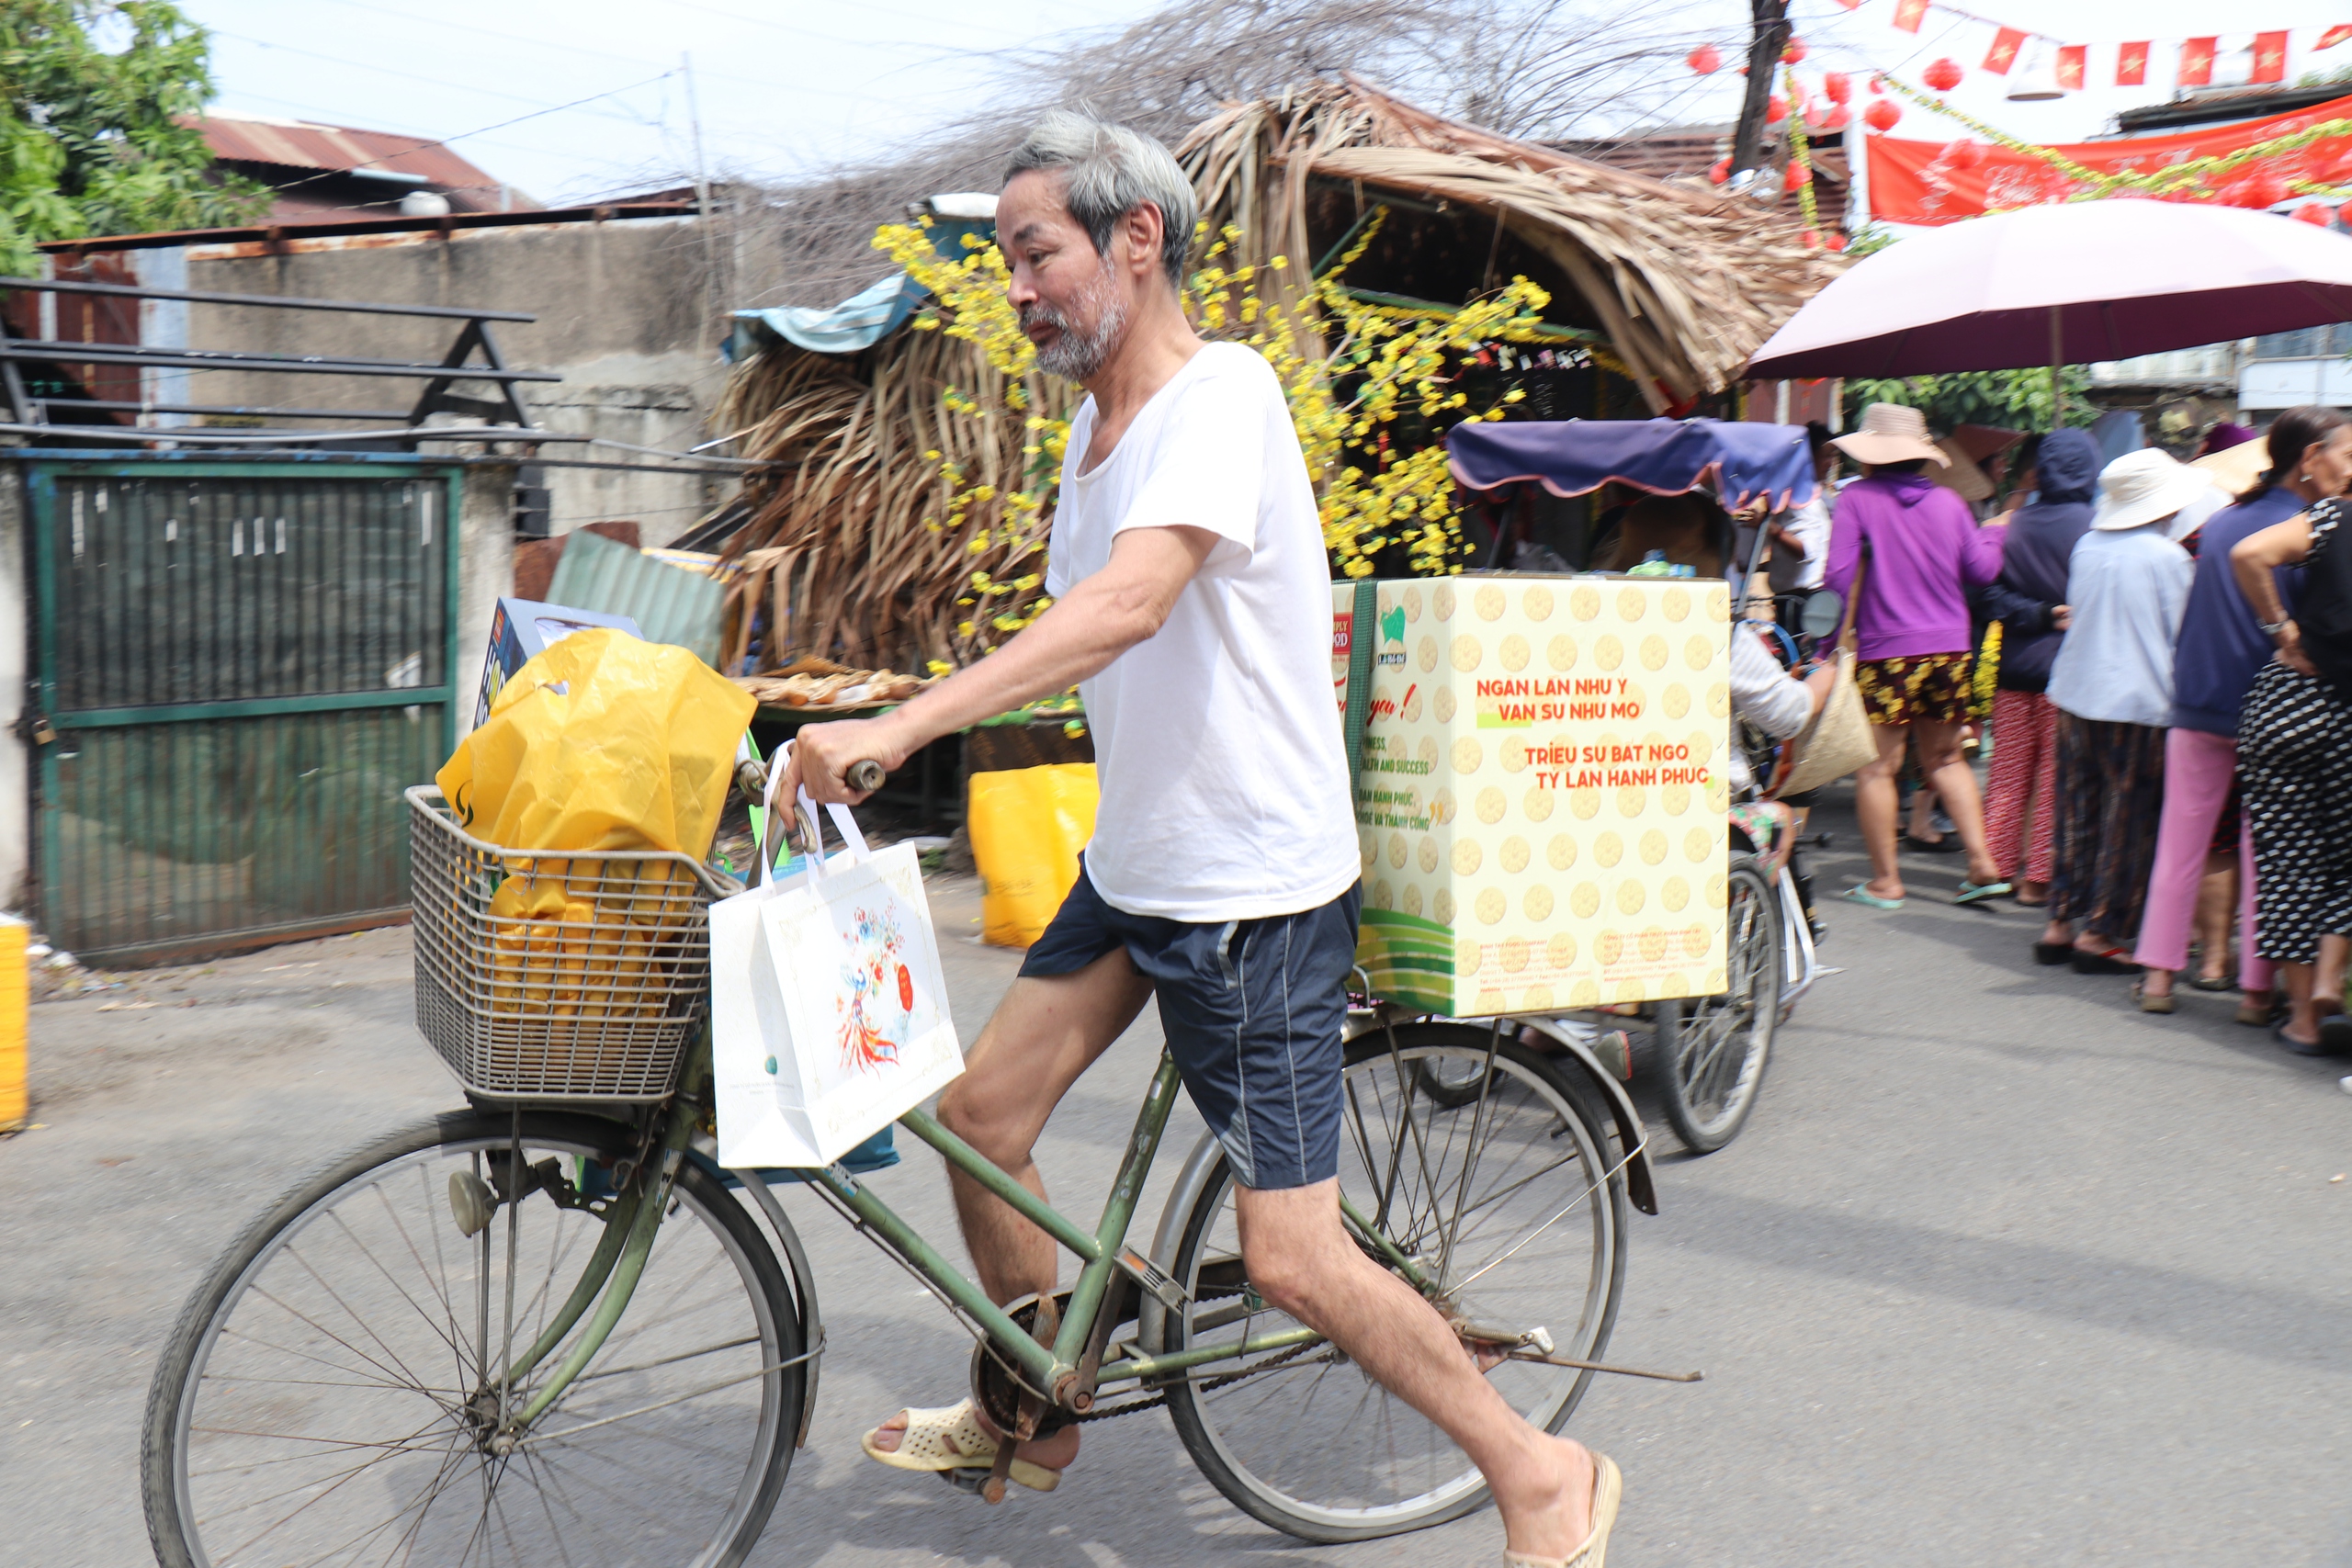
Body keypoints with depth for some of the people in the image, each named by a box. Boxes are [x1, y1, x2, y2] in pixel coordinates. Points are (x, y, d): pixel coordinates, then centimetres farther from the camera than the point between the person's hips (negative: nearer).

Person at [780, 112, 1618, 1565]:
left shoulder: (1222, 394, -20)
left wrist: (898, 727, -43)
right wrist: (886, 712, 16)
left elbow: (1128, 604, -36)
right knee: (984, 1112, 10)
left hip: (1260, 893, -9)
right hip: (1135, 863, 9)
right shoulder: (1096, 422, 9)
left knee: (1292, 1259, -5)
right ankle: (1032, 1419, 34)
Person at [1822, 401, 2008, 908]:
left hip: (1885, 651, -5)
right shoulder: (1948, 502, 6)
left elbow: (1838, 575, -12)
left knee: (1877, 764, 2)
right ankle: (1982, 863, 11)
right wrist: (1993, 533, 28)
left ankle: (1885, 880, 5)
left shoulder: (1856, 499, -5)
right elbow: (1981, 570, 9)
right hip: (1949, 647, 5)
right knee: (1945, 758, 17)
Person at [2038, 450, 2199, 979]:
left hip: (2076, 693, 6)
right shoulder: (2168, 557, -11)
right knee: (2127, 821, 3)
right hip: (2139, 703, -5)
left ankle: (2061, 924, 15)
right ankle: (2100, 934, 4)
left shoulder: (2087, 546, 3)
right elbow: (2182, 633, -4)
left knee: (2076, 812, 12)